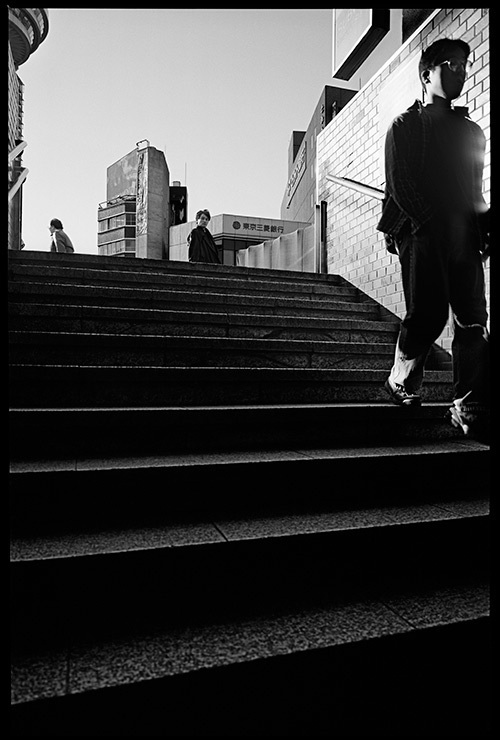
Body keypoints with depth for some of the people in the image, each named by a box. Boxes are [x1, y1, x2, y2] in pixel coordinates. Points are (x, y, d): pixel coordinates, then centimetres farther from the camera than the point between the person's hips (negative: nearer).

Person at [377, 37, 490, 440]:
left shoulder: (473, 131, 25)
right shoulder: (405, 126, 11)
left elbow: (476, 191, 22)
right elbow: (398, 184, -2)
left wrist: (484, 227, 3)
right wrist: (429, 226, -14)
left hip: (464, 237, 5)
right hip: (421, 232, -4)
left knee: (474, 319, -7)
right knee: (428, 314, -13)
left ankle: (470, 409, -6)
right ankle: (401, 382, 10)